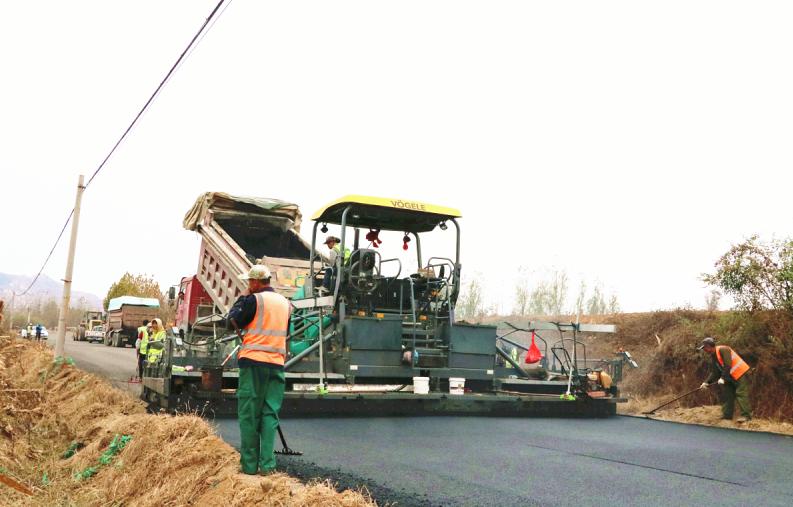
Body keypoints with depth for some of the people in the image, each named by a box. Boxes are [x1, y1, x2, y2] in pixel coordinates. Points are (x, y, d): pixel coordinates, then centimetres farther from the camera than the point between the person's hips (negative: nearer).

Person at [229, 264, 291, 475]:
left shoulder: (254, 299, -6)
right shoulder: (284, 302, 14)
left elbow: (234, 321, 3)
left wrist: (242, 298, 11)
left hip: (253, 362, -5)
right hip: (277, 363, 5)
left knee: (249, 414, 3)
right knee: (270, 414, 6)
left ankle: (249, 464, 6)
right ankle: (267, 464, 2)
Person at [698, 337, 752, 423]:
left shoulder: (723, 350, -20)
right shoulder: (713, 358, 9)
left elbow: (728, 365, -27)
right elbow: (714, 373, 7)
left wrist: (723, 378, -28)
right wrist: (707, 382, -4)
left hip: (740, 374, -10)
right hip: (730, 377, 10)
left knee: (741, 394, -13)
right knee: (727, 395, 9)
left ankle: (746, 415, -12)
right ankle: (727, 415, 14)